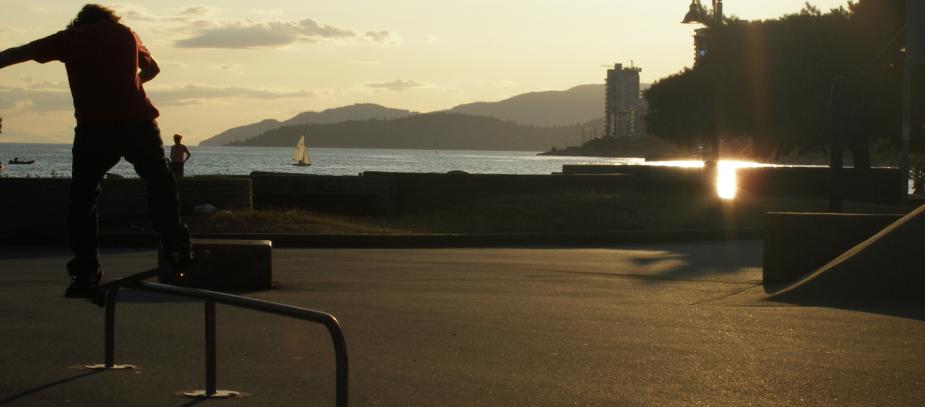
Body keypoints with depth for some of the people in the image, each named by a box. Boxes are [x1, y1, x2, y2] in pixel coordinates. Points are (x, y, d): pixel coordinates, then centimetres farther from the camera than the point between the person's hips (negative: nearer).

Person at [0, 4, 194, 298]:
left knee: (81, 200, 9)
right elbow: (152, 68, 37)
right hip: (138, 122, 2)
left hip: (94, 127, -1)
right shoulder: (126, 34, 20)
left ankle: (86, 275, 3)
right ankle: (177, 253, 13)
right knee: (160, 186, 18)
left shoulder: (70, 38, 13)